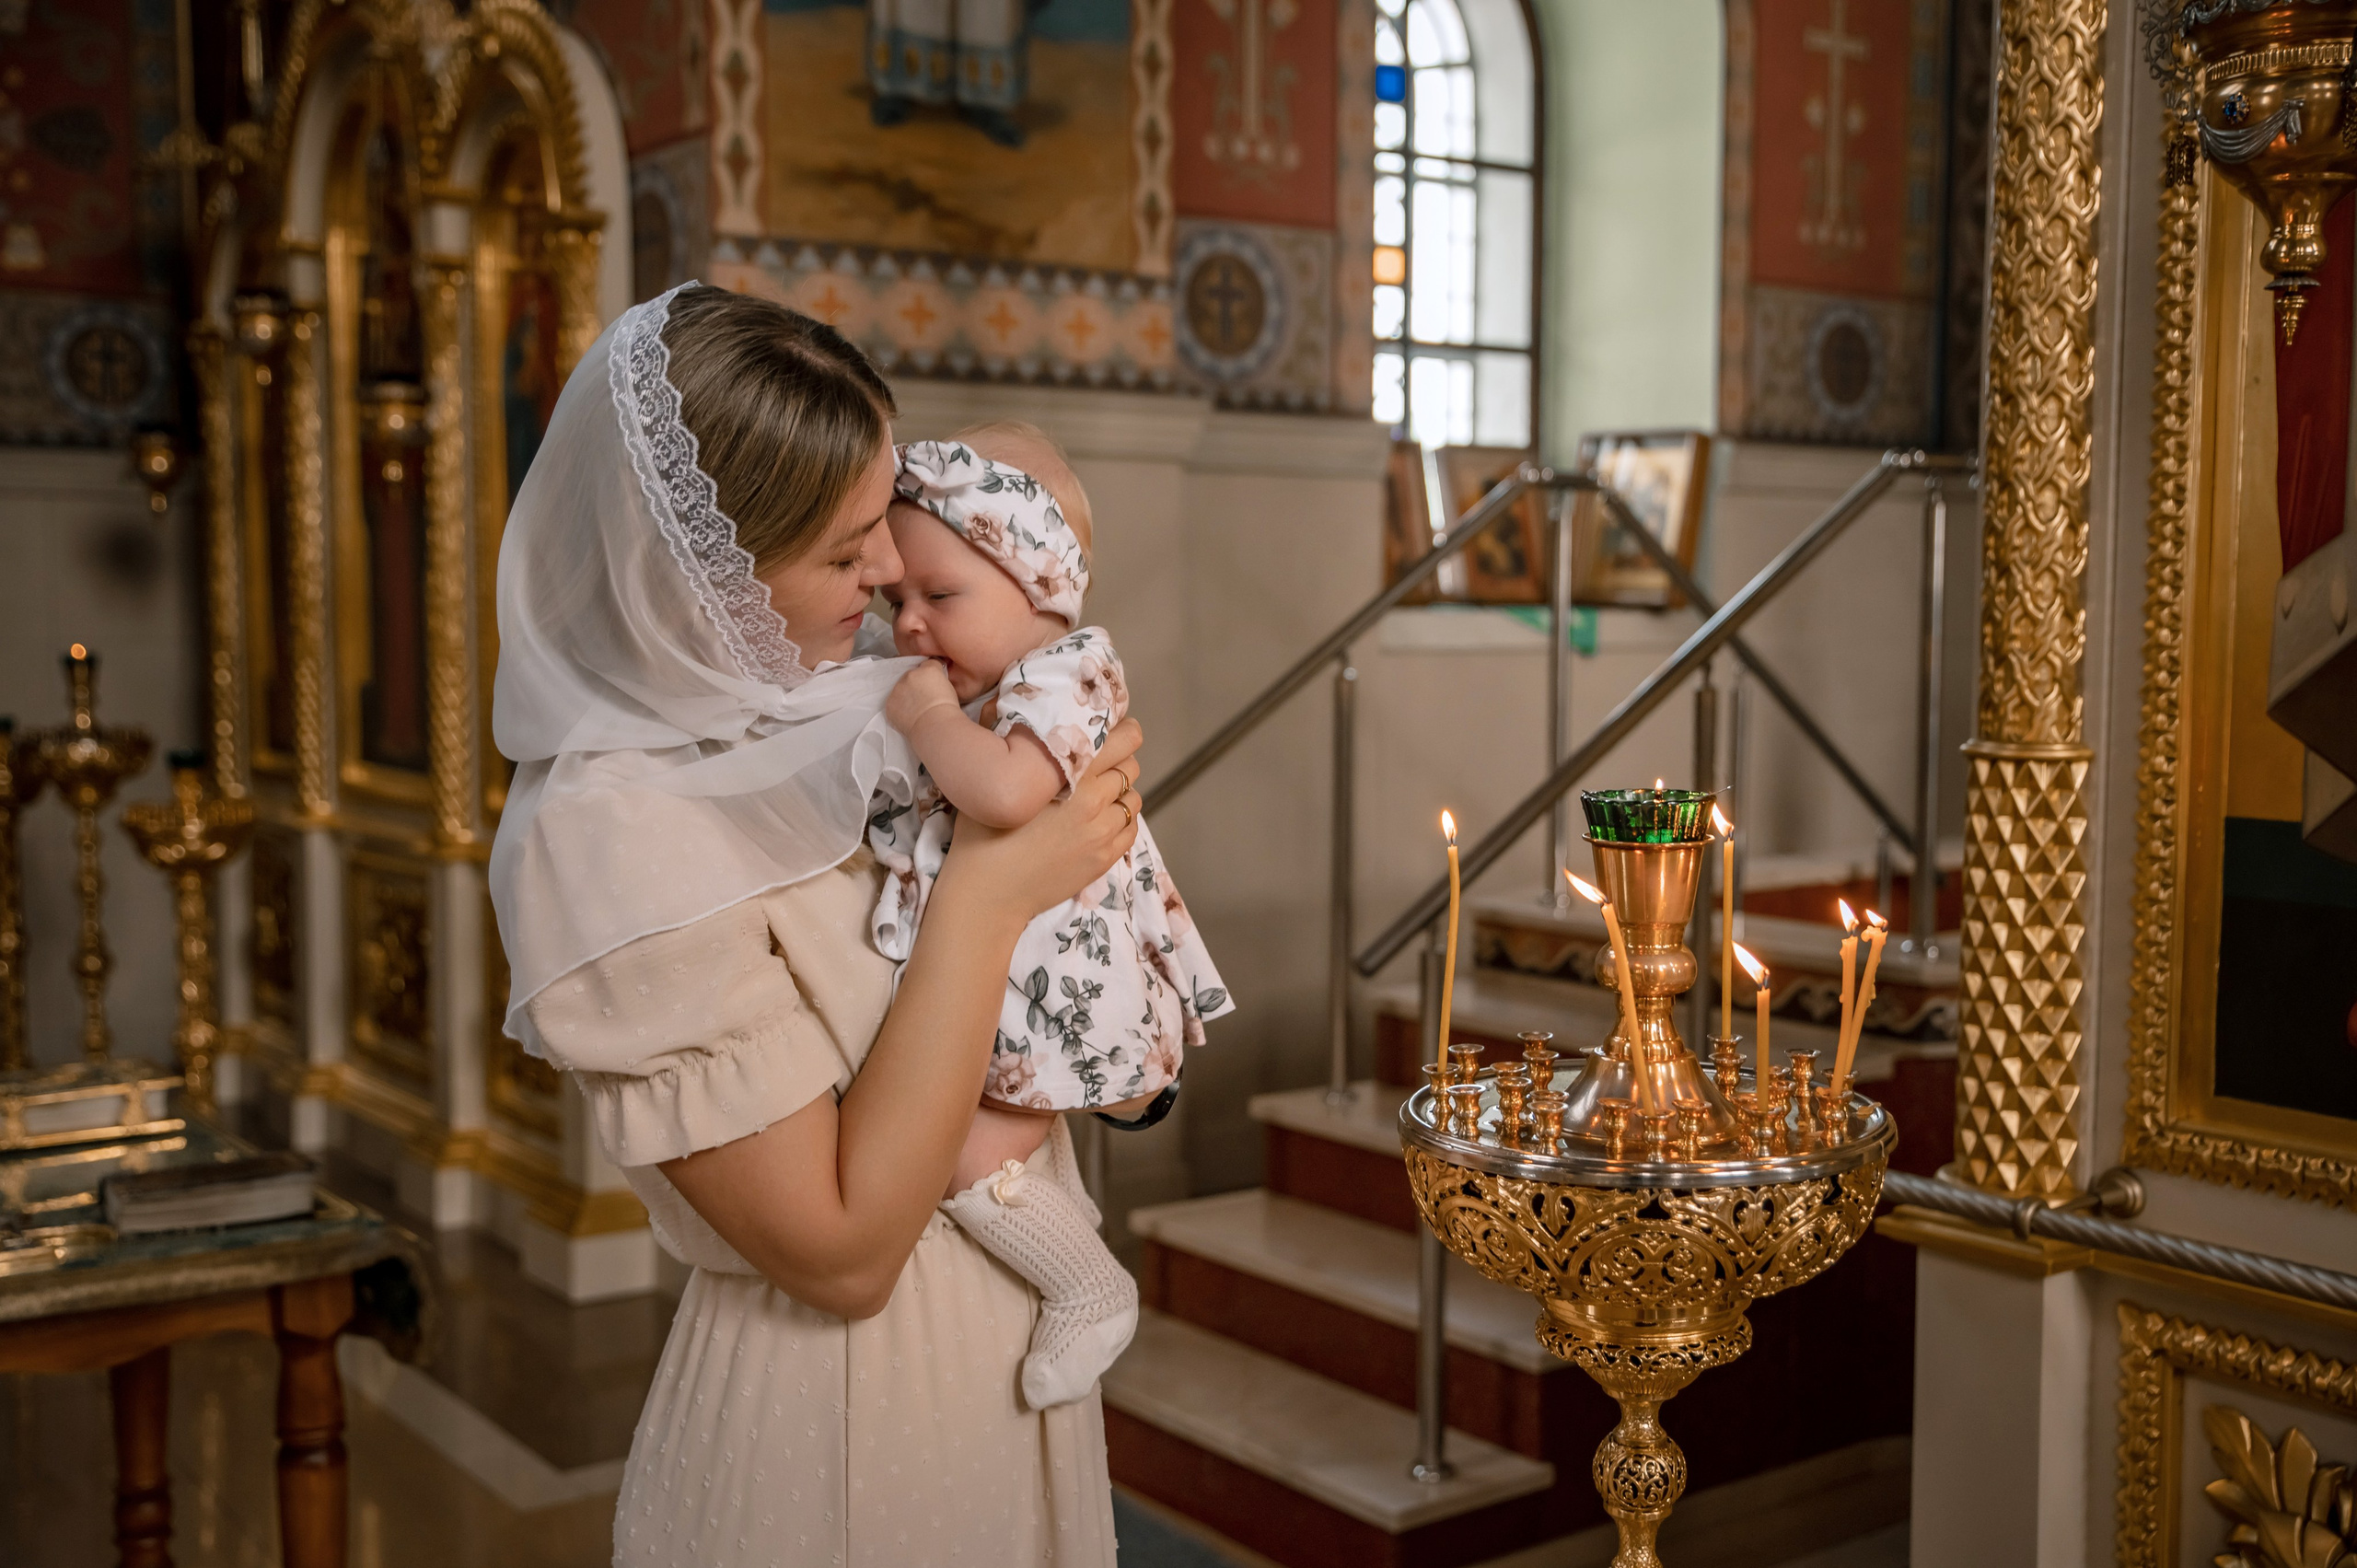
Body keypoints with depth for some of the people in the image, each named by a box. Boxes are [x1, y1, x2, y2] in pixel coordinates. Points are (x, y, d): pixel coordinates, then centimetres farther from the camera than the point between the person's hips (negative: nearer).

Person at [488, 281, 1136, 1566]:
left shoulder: (842, 703, -4)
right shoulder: (612, 841, -26)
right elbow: (842, 1251, -25)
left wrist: (1087, 820, -9)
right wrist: (983, 898, -26)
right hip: (842, 1420, -7)